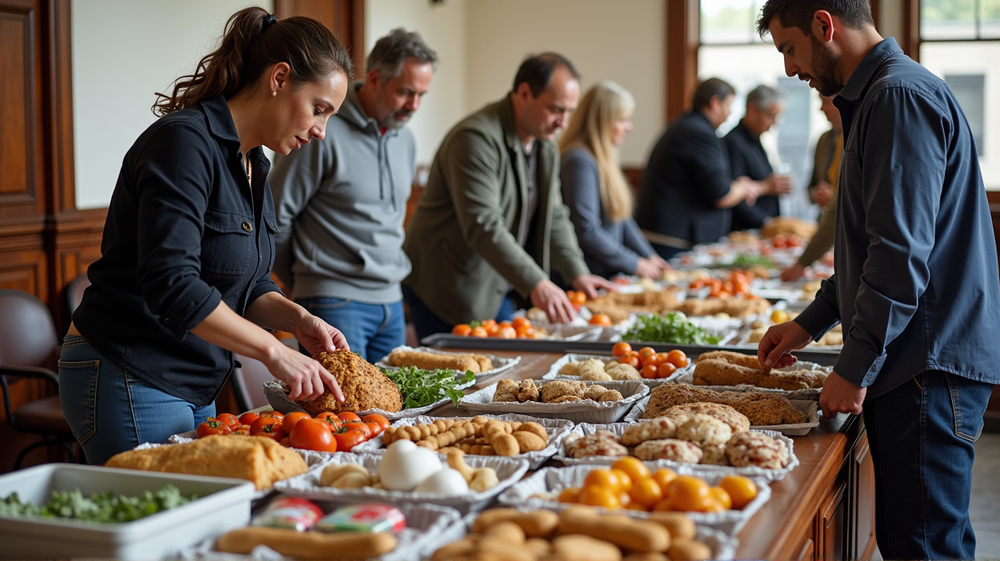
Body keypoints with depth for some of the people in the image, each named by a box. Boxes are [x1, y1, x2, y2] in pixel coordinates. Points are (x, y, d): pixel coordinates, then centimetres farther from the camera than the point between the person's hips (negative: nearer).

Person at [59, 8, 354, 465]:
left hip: (194, 389, 9)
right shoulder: (184, 142, -19)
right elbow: (171, 284, -28)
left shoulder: (254, 166, 11)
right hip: (129, 384, -9)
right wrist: (271, 350, -27)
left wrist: (298, 319, -3)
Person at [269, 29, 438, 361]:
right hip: (335, 301, -7)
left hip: (390, 299, 7)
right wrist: (300, 284, 4)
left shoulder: (404, 138, 12)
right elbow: (276, 215, -7)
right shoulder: (323, 132, -13)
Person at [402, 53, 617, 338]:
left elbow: (554, 216, 15)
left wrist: (577, 273, 1)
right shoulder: (476, 138, -22)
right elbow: (483, 226, -29)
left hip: (495, 290, 9)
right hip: (446, 292, -8)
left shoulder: (546, 147, 9)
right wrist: (535, 283, -34)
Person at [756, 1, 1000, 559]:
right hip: (911, 363, 10)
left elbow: (903, 252, -21)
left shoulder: (901, 96, -13)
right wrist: (811, 323, 23)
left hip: (929, 364, -10)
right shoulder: (876, 97, 20)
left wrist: (856, 367, -17)